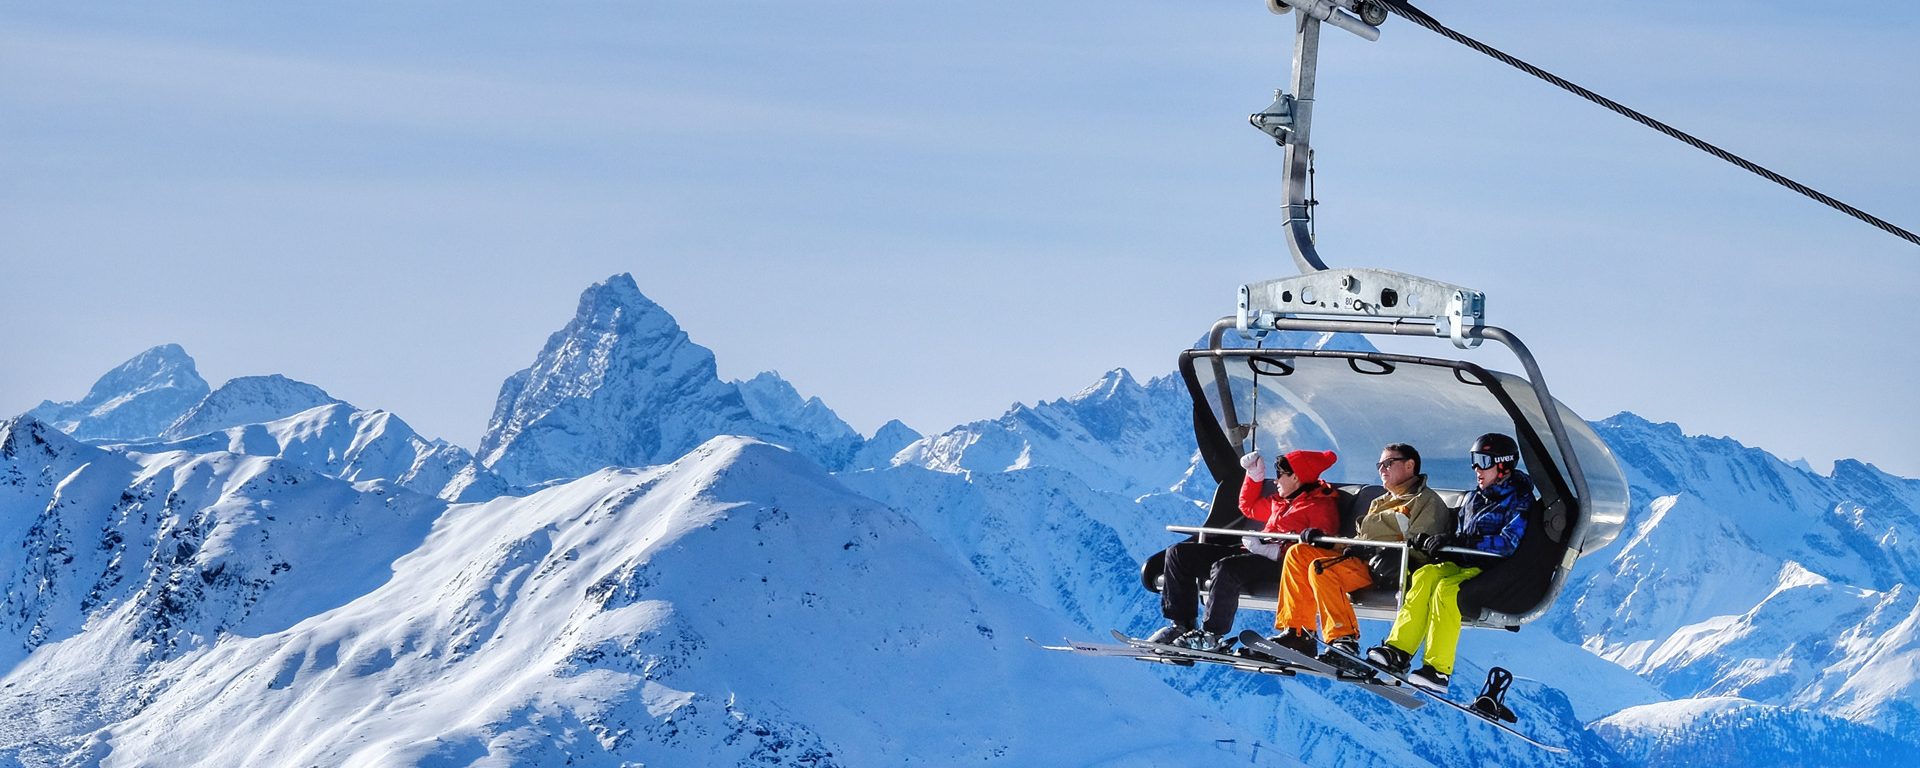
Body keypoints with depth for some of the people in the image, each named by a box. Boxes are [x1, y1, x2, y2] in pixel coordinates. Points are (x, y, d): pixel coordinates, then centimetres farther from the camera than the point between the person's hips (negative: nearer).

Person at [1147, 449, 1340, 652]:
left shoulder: (1321, 506, -1)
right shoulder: (1280, 502, 28)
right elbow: (1248, 507, 47)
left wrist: (1272, 550, -25)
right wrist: (1255, 475, 34)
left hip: (1277, 561, -10)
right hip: (1250, 552, 10)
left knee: (1224, 568, -40)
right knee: (1178, 554, 1)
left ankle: (1211, 635, -32)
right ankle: (1181, 625, -5)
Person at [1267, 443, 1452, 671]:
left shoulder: (1427, 501, 4)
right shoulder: (1380, 502, 33)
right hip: (1361, 559, 9)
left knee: (1322, 568, -30)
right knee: (1298, 553, -2)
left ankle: (1344, 641, -37)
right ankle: (1296, 632, -8)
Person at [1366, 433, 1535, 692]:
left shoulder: (1519, 501, -2)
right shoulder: (1474, 499, 21)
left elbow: (1508, 544, -18)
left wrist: (1460, 541, -24)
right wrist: (1428, 541, 0)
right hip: (1464, 565, 7)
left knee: (1447, 588, -33)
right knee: (1425, 575, -23)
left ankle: (1439, 669, -36)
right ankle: (1398, 651, -32)